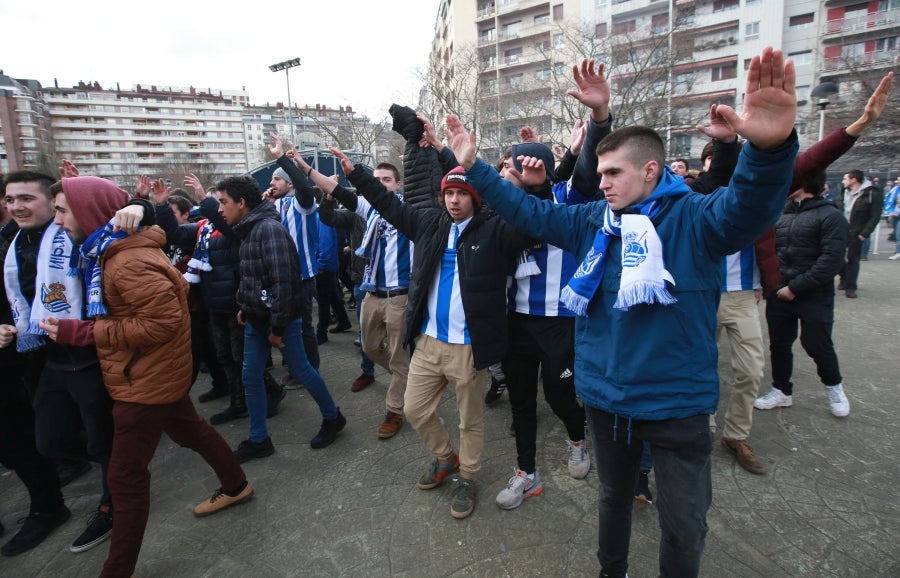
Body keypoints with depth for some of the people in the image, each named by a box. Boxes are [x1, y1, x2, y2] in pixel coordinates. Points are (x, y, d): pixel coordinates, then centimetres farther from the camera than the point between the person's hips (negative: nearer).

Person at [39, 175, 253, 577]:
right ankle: (236, 486, 44)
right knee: (188, 429, 25)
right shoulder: (114, 249, 5)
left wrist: (80, 332, -24)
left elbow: (163, 322, -28)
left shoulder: (130, 262, -27)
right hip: (157, 370, 10)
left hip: (147, 377, -10)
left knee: (126, 476, 2)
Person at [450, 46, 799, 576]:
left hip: (677, 404, -4)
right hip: (606, 398, 5)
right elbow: (529, 212, 5)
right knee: (614, 497, 27)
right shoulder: (594, 221, 1)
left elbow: (749, 208, -32)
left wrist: (770, 148, -54)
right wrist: (473, 166, 0)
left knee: (684, 526, 13)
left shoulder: (694, 218, -13)